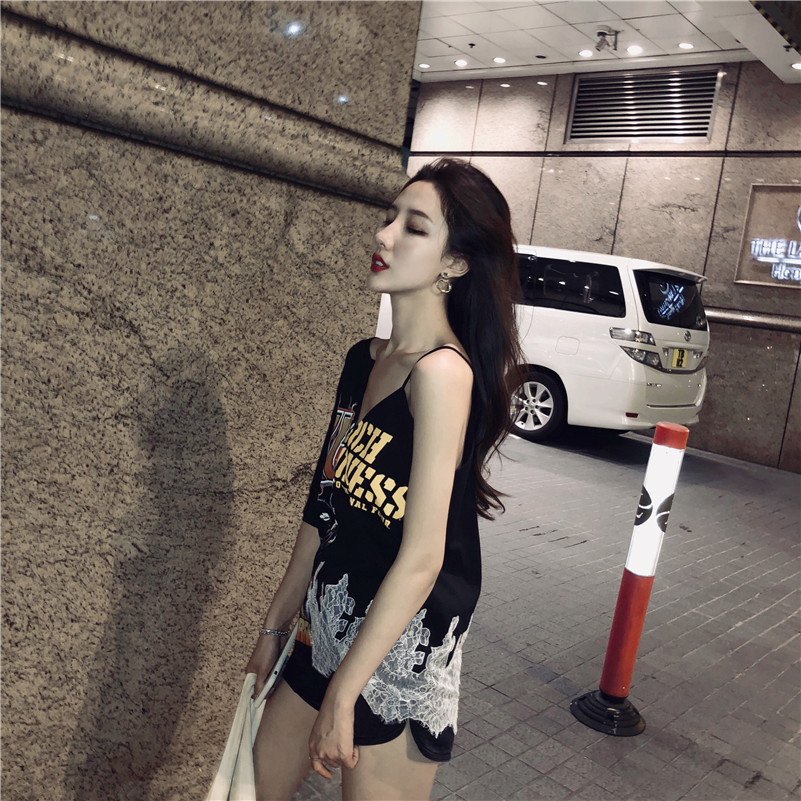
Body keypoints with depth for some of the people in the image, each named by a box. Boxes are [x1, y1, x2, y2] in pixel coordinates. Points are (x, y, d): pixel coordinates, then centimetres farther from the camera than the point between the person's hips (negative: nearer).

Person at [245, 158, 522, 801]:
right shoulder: (364, 359, 4)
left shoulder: (443, 370, -21)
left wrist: (343, 693, -18)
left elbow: (421, 559, -22)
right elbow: (325, 512, 9)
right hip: (329, 628, 8)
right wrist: (276, 624, 15)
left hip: (400, 647, -7)